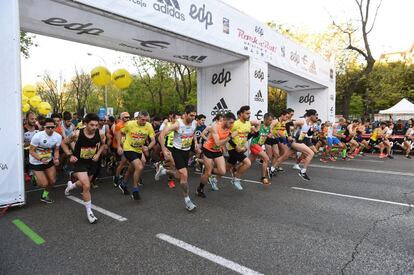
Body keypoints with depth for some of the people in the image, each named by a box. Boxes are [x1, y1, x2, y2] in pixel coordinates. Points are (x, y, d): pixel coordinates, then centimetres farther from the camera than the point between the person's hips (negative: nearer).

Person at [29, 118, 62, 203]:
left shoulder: (58, 137, -12)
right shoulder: (37, 136, -25)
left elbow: (56, 150, 0)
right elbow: (32, 151, -17)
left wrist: (56, 159, -19)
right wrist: (41, 159, -33)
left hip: (49, 161, 5)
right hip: (36, 162, -4)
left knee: (52, 181, 6)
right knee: (44, 184, -7)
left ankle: (44, 196, 34)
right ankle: (36, 176, 28)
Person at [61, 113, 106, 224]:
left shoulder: (100, 134, -16)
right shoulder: (77, 134, -22)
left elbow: (103, 144, 8)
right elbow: (64, 143, -3)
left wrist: (98, 154, -6)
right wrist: (70, 155, -12)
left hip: (92, 162, 4)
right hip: (80, 162, -4)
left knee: (84, 184, 23)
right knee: (87, 186, -16)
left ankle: (71, 185, 59)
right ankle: (89, 212, 2)